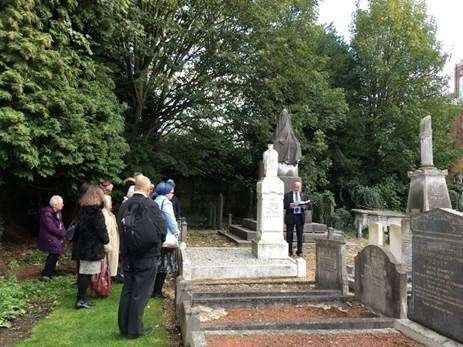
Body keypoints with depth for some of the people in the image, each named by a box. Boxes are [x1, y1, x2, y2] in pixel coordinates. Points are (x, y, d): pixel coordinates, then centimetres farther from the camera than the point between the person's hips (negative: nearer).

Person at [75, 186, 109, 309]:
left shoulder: (83, 210, 9)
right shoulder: (96, 212, -17)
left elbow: (79, 228, 15)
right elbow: (101, 230, -15)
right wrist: (106, 240, 3)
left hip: (83, 246, 9)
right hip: (93, 248, -9)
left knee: (83, 272, 15)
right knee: (87, 273, -3)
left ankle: (82, 297, 24)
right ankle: (81, 300, 2)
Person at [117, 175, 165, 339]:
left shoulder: (124, 205, -1)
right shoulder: (151, 205, -16)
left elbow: (121, 229, 5)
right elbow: (160, 232, -14)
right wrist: (156, 245, 7)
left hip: (127, 255, 5)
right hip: (147, 256, -5)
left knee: (127, 290, 15)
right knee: (140, 293, 5)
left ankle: (124, 327, 26)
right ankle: (134, 330, 14)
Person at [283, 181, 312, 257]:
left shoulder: (304, 196, 13)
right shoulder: (287, 195, 5)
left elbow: (309, 206, 8)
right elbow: (284, 205, -5)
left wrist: (305, 206, -12)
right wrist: (290, 205, -23)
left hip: (300, 217, 2)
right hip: (290, 217, -2)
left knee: (300, 235, 4)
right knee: (289, 235, 1)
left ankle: (299, 251, 14)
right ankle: (289, 251, 10)